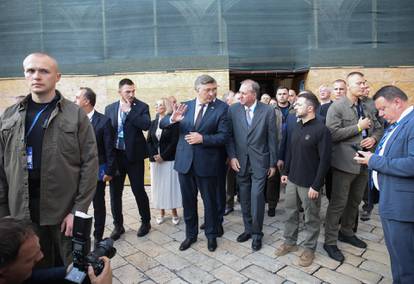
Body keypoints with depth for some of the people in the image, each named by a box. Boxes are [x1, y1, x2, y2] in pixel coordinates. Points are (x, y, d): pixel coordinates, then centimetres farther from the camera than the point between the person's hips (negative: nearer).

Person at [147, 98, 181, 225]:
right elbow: (149, 141, 7)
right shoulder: (153, 123, 10)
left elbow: (175, 142, -11)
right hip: (155, 160, 5)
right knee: (158, 185, 8)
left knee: (171, 185, 1)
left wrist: (163, 156, -14)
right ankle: (161, 212, 20)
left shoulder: (173, 122, -5)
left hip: (169, 160, -4)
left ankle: (174, 212, 14)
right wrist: (154, 156, -8)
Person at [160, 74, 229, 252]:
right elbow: (162, 124, 1)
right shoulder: (185, 106, 3)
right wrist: (172, 119, -21)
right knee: (188, 201, 16)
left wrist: (202, 138, -22)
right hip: (185, 161, 3)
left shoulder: (221, 108, -8)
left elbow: (224, 136, -12)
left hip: (206, 162, -3)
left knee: (210, 201, 13)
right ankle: (190, 234, 35)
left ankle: (211, 235, 34)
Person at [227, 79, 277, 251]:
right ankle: (248, 229, 30)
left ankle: (257, 233, 16)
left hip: (259, 162, -2)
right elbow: (229, 135, 3)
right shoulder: (233, 110, -1)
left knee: (257, 197, -4)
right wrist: (232, 156, -6)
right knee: (244, 198, 11)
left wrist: (273, 163, 0)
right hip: (240, 161, 3)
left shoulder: (268, 111, -6)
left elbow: (272, 138, -2)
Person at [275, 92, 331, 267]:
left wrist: (316, 185, -16)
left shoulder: (321, 130, -16)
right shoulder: (297, 126, 6)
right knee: (290, 211, 17)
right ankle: (290, 242, 35)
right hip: (292, 180, 7)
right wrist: (285, 172, 12)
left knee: (311, 217, 11)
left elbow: (324, 160, -16)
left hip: (309, 183, -6)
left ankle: (309, 248, 29)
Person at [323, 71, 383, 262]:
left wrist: (374, 138, -2)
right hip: (345, 162, -7)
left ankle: (347, 232, 39)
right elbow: (333, 133, -19)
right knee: (338, 203, 0)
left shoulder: (369, 107, 10)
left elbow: (378, 128, 19)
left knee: (355, 201, 20)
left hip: (364, 161, 7)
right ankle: (330, 242, 13)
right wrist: (359, 127, -16)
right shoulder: (336, 107, -9)